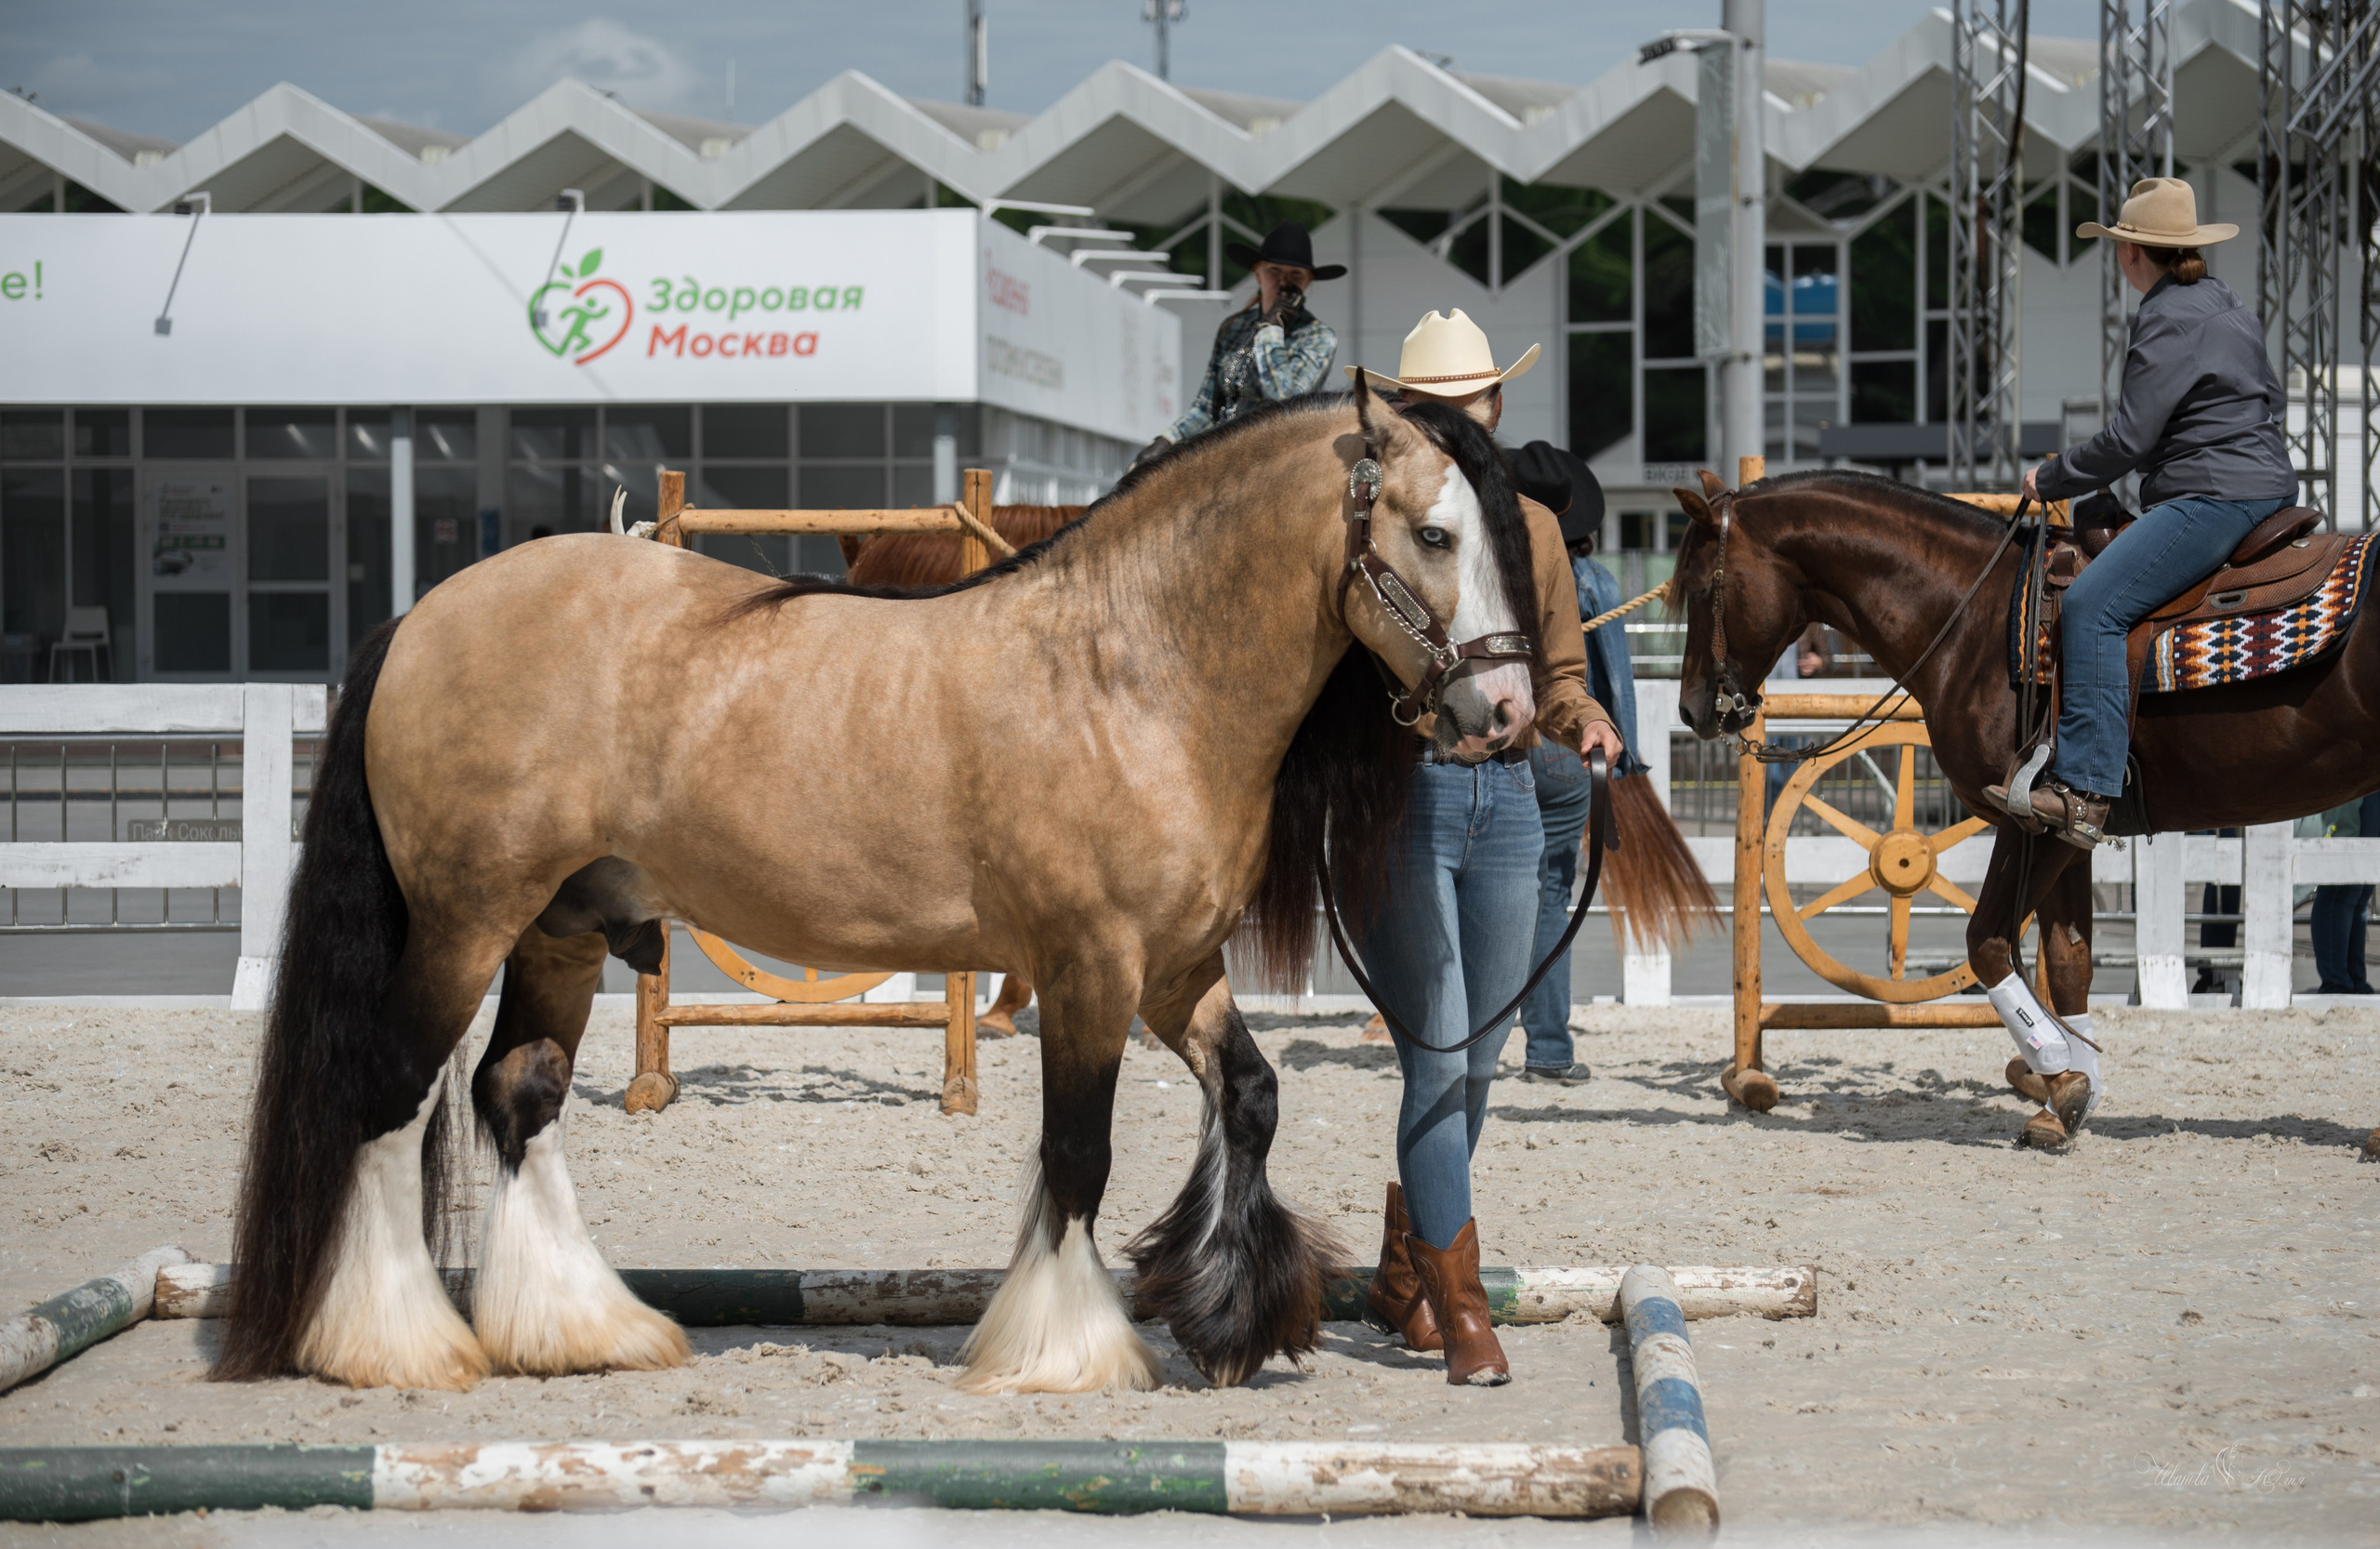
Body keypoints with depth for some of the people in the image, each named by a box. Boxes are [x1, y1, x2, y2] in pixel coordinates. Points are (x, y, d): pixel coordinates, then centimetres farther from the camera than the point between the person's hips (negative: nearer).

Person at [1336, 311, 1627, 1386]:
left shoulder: (1533, 529, 12)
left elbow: (1558, 674, 17)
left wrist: (1588, 722, -4)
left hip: (1505, 801, 5)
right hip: (1396, 800, -5)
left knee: (1475, 1068, 11)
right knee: (1438, 1059, -11)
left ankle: (1401, 1276, 30)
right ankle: (1461, 1316, -8)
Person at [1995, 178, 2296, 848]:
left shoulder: (2169, 318, -11)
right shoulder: (2230, 308, 19)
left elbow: (2129, 439, -16)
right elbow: (2269, 403, 29)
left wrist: (2050, 480, -3)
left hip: (2210, 499, -11)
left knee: (2092, 605, -22)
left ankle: (2084, 792, -33)